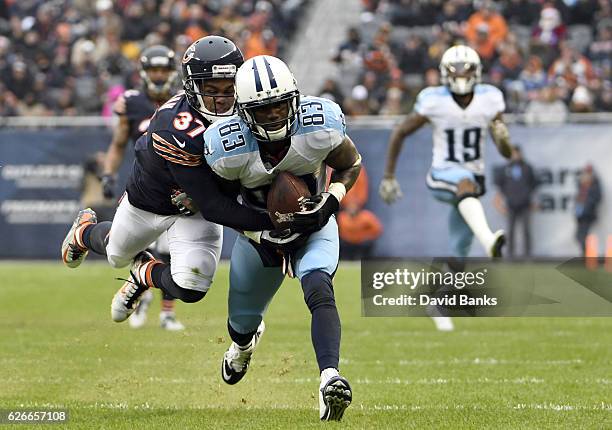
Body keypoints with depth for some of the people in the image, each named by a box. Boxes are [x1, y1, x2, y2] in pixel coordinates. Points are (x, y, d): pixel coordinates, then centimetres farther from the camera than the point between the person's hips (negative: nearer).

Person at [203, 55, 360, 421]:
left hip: (313, 225, -1)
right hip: (259, 229, 1)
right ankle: (245, 340, 57)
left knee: (318, 288, -31)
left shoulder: (320, 125, -27)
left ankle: (330, 378, -47)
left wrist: (330, 202, -24)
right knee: (243, 320, 16)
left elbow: (351, 164, -7)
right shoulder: (229, 148, -29)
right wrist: (259, 237, -20)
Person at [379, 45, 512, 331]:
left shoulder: (489, 100, -4)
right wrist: (388, 176, 3)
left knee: (459, 252, 9)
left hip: (474, 178, 4)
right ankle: (489, 241, -66)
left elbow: (506, 154, -2)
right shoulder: (434, 102, -11)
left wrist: (502, 138, -26)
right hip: (442, 176, -4)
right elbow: (400, 133, 2)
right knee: (466, 183, -41)